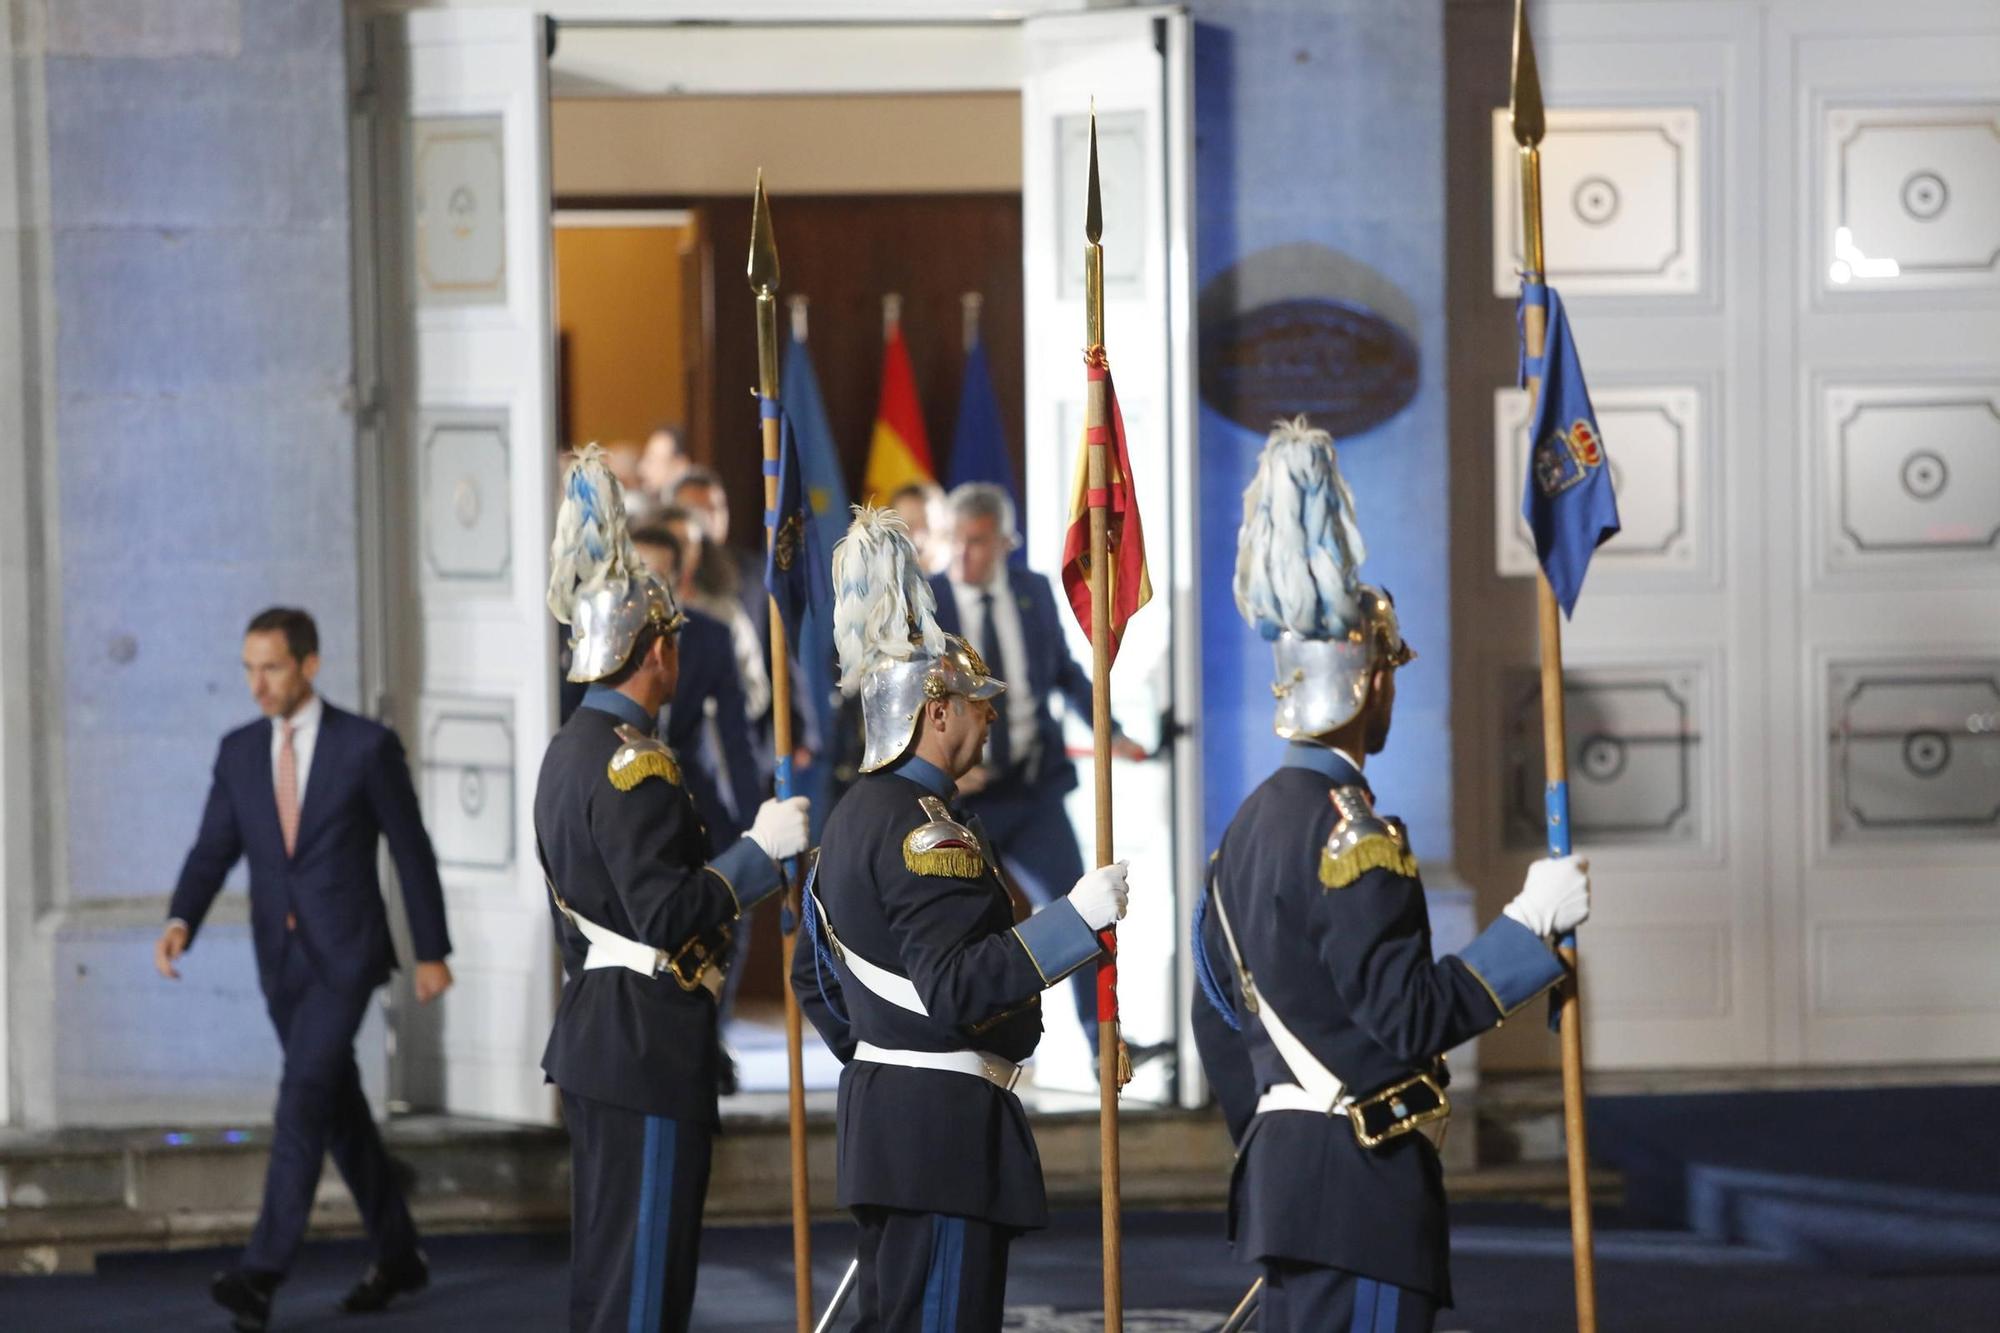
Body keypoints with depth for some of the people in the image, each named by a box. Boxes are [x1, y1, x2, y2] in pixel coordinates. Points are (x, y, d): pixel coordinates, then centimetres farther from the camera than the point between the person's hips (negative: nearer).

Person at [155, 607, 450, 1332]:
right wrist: (180, 922, -16)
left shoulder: (368, 746, -8)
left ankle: (262, 1272, -24)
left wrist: (432, 952, 1)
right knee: (340, 1110, 13)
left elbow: (411, 850, -1)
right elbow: (213, 852, 3)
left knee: (303, 1098, -18)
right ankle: (396, 1256, 28)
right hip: (281, 962, 6)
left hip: (345, 953, -6)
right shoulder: (239, 751, 6)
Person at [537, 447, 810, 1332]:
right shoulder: (634, 763, -17)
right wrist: (759, 851, -14)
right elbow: (667, 914, -23)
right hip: (649, 1052, -10)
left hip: (595, 1037, 10)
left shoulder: (569, 752, 14)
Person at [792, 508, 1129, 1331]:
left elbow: (814, 977, 22)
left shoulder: (855, 816, 14)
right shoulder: (925, 831, -18)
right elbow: (954, 988, -26)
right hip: (942, 1125, -11)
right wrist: (1078, 919, -25)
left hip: (881, 1110, 11)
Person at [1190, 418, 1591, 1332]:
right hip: (1360, 1184, -10)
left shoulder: (1252, 824, 15)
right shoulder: (1348, 831, -15)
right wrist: (1532, 924, -14)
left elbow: (1217, 1025, 20)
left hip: (1282, 1167, 10)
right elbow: (1410, 1017, -20)